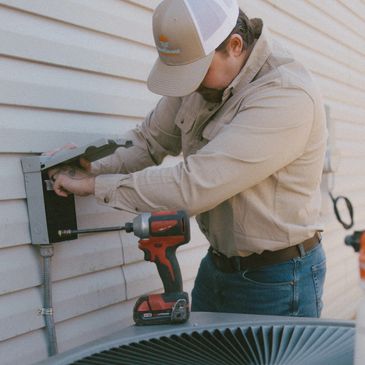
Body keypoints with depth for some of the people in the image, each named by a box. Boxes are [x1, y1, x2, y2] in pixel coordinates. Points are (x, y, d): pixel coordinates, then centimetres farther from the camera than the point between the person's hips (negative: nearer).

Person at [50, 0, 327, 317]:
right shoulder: (198, 69, -3)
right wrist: (94, 167, -10)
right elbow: (151, 139, 9)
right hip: (216, 267, 7)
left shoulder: (287, 95, -27)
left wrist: (96, 184, -20)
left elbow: (194, 187, -30)